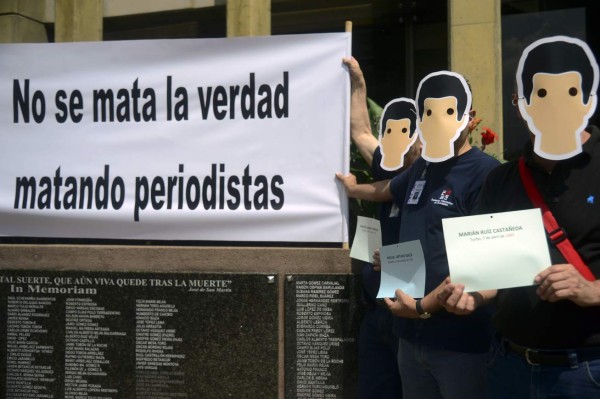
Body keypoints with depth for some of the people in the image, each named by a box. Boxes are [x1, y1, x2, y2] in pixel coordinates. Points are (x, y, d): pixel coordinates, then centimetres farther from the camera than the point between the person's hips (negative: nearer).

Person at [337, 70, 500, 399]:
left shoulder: (485, 173, -13)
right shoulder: (421, 169, 12)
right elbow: (386, 190, 35)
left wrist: (424, 306, -14)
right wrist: (354, 189, 52)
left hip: (460, 338, -7)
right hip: (412, 333, 7)